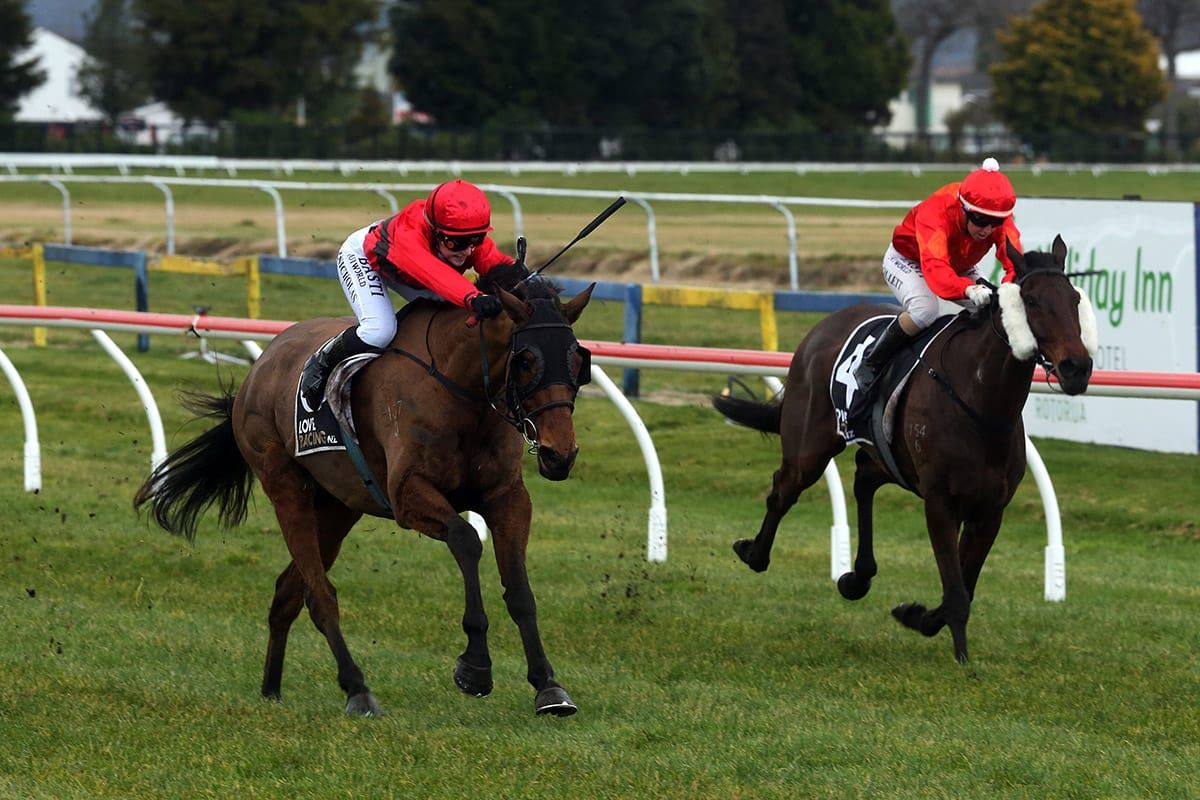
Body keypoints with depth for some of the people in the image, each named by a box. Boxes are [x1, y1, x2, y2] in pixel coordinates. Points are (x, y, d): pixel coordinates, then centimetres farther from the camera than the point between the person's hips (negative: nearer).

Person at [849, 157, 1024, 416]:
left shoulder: (1001, 218, -27)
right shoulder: (936, 212, -42)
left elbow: (1015, 262, -39)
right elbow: (935, 269, -57)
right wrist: (968, 289, -77)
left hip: (961, 268, 5)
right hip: (908, 261, -5)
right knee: (925, 310, -36)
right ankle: (869, 367, -18)